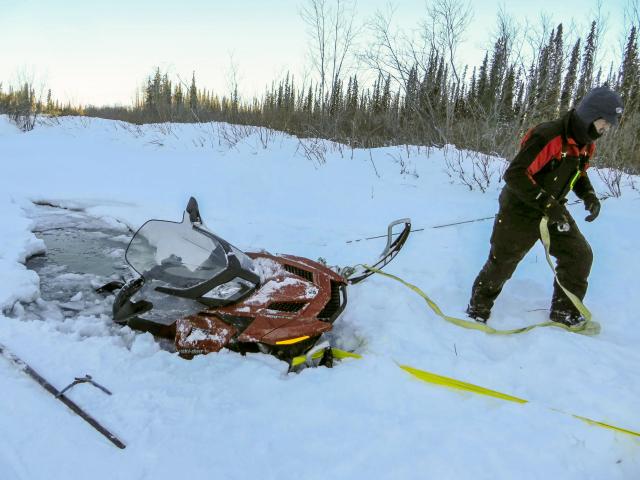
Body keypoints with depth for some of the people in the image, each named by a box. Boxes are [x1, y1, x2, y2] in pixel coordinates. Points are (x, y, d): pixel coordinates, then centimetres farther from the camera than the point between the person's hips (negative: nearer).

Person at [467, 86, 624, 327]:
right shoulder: (548, 136, -27)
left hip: (554, 210, 8)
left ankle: (565, 312, 20)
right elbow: (514, 174, -31)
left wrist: (589, 196, -2)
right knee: (502, 263, 2)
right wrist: (547, 204, -33)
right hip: (521, 210, -8)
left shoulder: (586, 144, 2)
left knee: (580, 255, 4)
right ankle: (479, 307, 24)